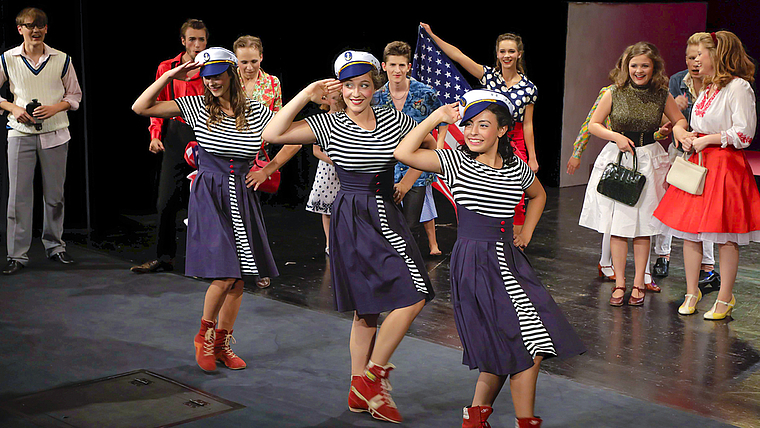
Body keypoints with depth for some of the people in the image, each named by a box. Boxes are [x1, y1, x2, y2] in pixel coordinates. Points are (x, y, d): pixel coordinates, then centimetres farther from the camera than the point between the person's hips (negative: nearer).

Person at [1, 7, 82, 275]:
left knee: (54, 194, 7)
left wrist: (55, 107, -8)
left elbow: (75, 94, 10)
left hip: (55, 134, 1)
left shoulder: (62, 60, 4)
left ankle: (54, 245, 22)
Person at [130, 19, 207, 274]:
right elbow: (158, 105, 12)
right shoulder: (166, 69, 8)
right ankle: (164, 258, 10)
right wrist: (155, 135, -2)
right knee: (168, 199, 0)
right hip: (176, 136, 2)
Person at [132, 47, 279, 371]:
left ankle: (222, 343, 22)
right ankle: (204, 335, 11)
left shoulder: (256, 112, 1)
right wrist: (170, 76, -10)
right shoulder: (197, 107, -2)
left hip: (242, 198, 3)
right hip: (209, 197, -3)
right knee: (226, 276, -13)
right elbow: (140, 108, -6)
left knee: (239, 277, 6)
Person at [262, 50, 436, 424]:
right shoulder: (329, 125, -6)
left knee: (367, 309, 12)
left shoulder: (395, 120, 3)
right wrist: (307, 95, -17)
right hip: (353, 220, -5)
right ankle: (372, 376, 2)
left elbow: (431, 147, 19)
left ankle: (360, 391, 23)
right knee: (413, 296, -12)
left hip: (388, 216, 5)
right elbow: (272, 134, -16)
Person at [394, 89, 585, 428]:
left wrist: (526, 232, 16)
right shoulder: (456, 162, -5)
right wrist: (438, 117, -13)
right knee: (524, 350, -8)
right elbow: (404, 152, -18)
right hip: (474, 264, -6)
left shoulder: (517, 168, 7)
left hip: (511, 260, 6)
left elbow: (538, 195, 29)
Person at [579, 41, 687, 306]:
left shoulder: (661, 96, 2)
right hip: (616, 159, 0)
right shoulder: (615, 93, -2)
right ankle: (619, 283, 9)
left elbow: (680, 121, 15)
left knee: (642, 224, 3)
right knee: (617, 224, 0)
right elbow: (593, 124, 4)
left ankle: (639, 283, 14)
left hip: (649, 160, 1)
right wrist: (616, 137, -10)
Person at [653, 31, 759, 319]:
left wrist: (707, 140, -13)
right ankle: (691, 292, 18)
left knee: (725, 235, -2)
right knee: (689, 230, 7)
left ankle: (725, 299, 7)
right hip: (697, 163, 8)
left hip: (726, 165, -8)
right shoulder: (707, 88, 16)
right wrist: (689, 137, 7)